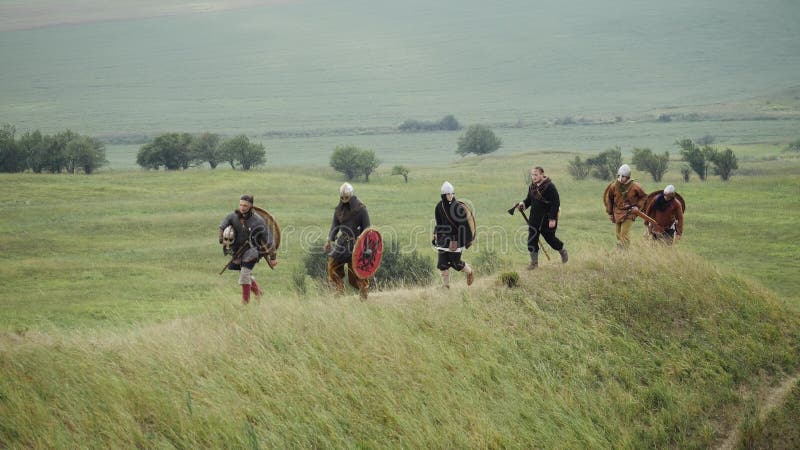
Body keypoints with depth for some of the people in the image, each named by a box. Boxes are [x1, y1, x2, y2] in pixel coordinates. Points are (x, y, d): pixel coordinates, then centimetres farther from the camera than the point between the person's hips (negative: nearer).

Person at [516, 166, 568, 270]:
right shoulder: (532, 187, 4)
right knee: (532, 239, -1)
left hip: (547, 218, -6)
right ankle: (534, 262, 7)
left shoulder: (549, 187, -17)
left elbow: (556, 203, -17)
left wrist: (552, 219, -20)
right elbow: (529, 199, 17)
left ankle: (563, 251, 37)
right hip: (535, 218, 6)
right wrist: (523, 204, -7)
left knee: (549, 238, 8)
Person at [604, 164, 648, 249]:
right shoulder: (614, 185, -5)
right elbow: (608, 198, 11)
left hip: (629, 212, -4)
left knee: (625, 232, -14)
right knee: (619, 234, 8)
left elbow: (644, 196, 5)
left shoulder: (634, 186, -12)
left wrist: (638, 206, -8)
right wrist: (609, 213, 13)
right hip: (618, 212, 4)